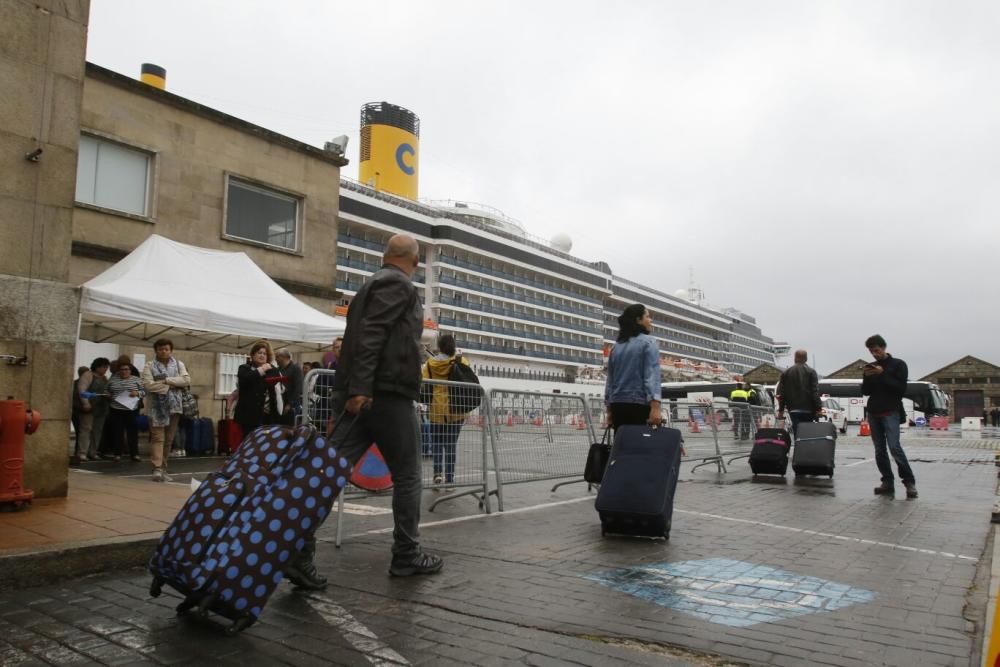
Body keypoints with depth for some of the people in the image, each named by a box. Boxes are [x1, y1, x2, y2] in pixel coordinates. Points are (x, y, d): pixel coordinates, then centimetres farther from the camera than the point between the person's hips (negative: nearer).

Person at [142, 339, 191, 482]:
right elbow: (148, 385, -11)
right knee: (158, 438, -9)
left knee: (169, 439, 8)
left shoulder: (178, 364, 10)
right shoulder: (150, 365, 2)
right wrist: (171, 386, -11)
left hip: (174, 406, 3)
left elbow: (187, 380, -4)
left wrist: (166, 380, -12)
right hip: (157, 407, -3)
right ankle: (157, 468, -12)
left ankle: (163, 468, 17)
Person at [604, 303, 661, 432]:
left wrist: (609, 411, 18)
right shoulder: (648, 342, -3)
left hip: (618, 405, 6)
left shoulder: (616, 346, 14)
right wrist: (655, 407, -22)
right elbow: (652, 375, -15)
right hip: (639, 404, -6)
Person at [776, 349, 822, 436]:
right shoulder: (811, 372, 0)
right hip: (808, 409, -1)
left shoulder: (786, 373, 8)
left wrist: (781, 410, 13)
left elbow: (781, 393, 8)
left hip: (793, 409, 2)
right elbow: (815, 392, -8)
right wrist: (818, 408, -6)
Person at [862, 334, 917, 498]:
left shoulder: (898, 365, 2)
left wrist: (883, 374, -16)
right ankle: (888, 483, 6)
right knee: (880, 450, 2)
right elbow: (865, 391, 12)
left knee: (894, 447, -16)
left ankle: (909, 482, -8)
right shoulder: (870, 367, 14)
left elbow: (901, 388, -8)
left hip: (890, 412, -5)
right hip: (873, 413, 5)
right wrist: (866, 377, -6)